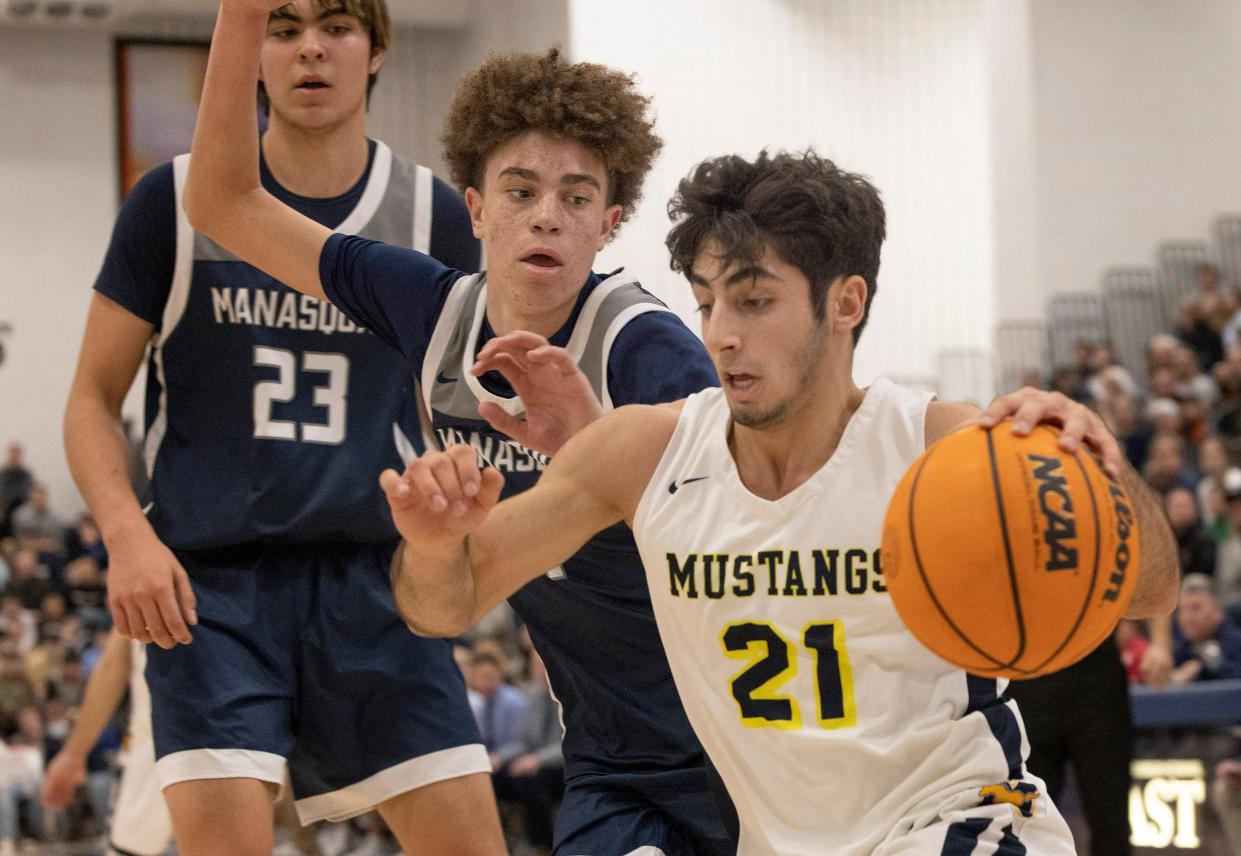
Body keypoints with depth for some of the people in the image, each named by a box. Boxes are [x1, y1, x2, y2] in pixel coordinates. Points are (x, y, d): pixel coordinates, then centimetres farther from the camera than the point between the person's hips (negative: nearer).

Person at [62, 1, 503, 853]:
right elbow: (94, 400, 4)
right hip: (208, 577, -2)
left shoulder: (433, 214, 5)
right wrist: (128, 535, -13)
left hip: (374, 577, 2)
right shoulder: (176, 200, 1)